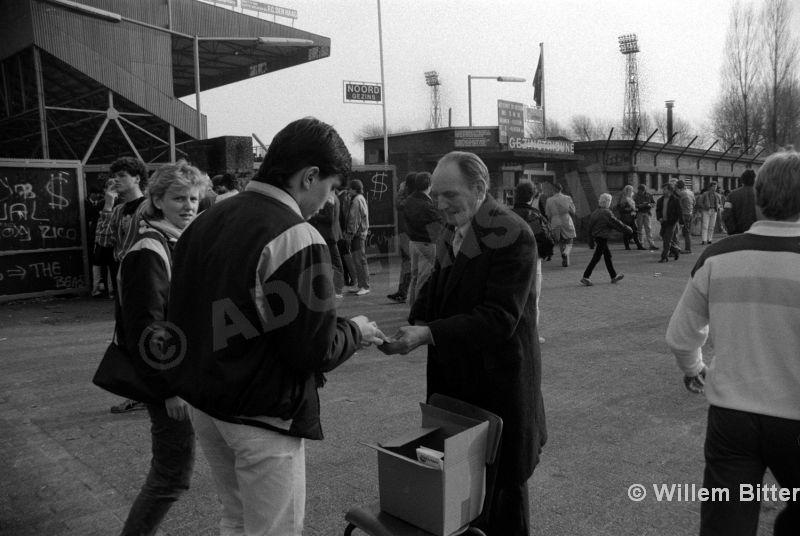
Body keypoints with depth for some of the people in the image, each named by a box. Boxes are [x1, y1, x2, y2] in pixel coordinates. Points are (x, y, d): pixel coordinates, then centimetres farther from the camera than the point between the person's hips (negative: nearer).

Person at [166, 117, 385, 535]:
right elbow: (315, 351, -21)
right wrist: (354, 332, -2)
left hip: (203, 403, 8)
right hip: (259, 418, -8)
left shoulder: (206, 221, 3)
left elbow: (184, 311, 11)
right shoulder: (296, 238, -21)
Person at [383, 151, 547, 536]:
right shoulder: (451, 231, 8)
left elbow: (500, 317, -24)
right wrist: (412, 326, -8)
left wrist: (429, 333, -30)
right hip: (455, 375, 7)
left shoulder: (513, 235, -18)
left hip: (499, 379, -7)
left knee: (503, 480, 9)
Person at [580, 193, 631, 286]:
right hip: (603, 237, -9)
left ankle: (614, 276, 25)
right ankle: (585, 277, -5)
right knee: (596, 257, -5)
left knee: (607, 255, 17)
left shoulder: (596, 211, 7)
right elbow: (616, 223, -14)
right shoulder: (606, 213, -18)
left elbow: (590, 225, 13)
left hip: (597, 236, 9)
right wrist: (628, 230, -4)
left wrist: (592, 235, 23)